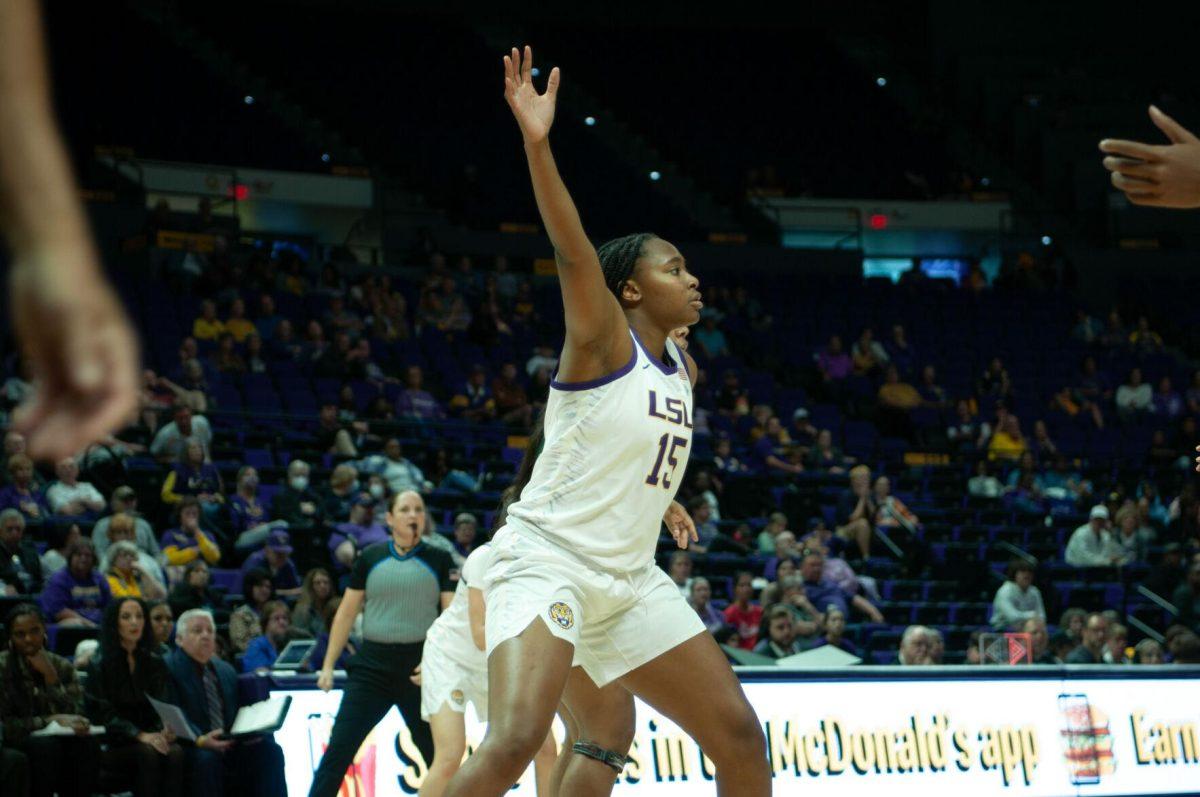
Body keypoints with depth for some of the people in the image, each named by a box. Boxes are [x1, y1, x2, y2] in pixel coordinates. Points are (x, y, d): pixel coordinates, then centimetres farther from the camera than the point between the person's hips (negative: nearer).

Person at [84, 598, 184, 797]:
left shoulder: (155, 663, 14)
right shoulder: (99, 666, 0)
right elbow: (105, 715, -8)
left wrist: (165, 731, -15)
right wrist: (141, 736, -22)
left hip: (150, 737, 3)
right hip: (113, 745, -3)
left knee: (175, 752, -30)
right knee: (148, 754, -35)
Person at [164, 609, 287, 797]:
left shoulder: (226, 671, 23)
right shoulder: (169, 668, -1)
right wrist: (200, 740, -28)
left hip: (230, 745, 6)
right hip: (192, 748, -6)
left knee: (269, 750, -17)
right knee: (206, 759, -36)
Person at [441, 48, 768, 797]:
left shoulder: (682, 370, 12)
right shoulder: (602, 340, -10)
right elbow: (573, 252, -28)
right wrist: (537, 143, -41)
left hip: (629, 577, 8)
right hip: (548, 560, -8)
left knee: (740, 734, 5)